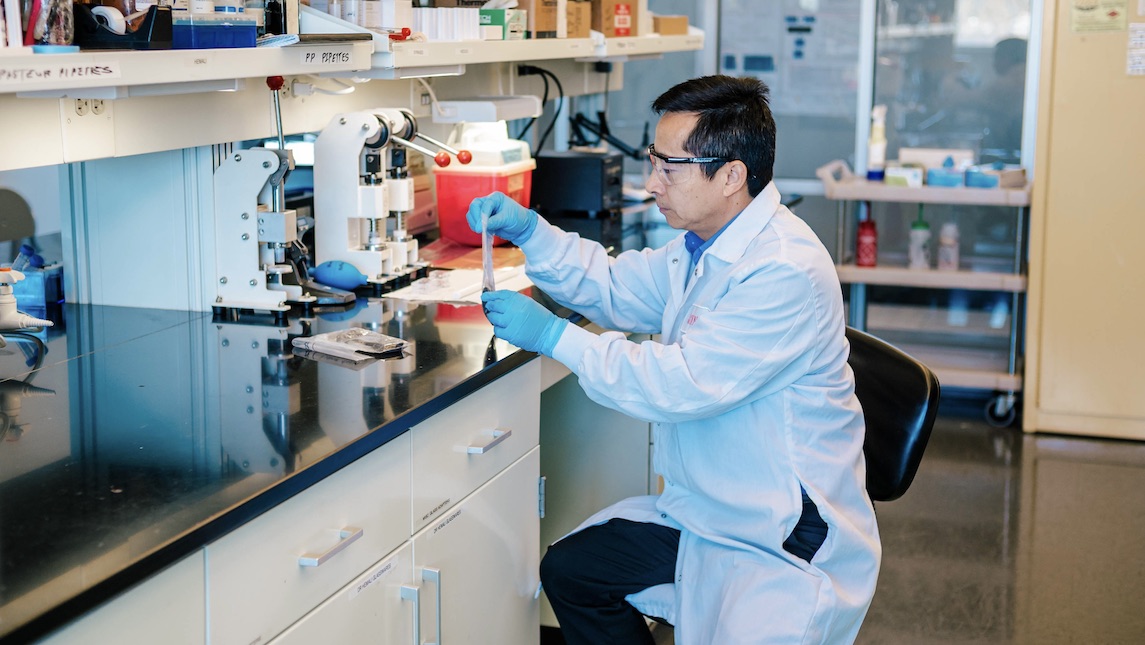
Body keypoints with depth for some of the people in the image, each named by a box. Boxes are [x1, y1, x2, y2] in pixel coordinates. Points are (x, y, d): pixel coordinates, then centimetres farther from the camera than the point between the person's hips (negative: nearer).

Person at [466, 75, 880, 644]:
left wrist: (553, 336, -21)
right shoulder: (703, 247, 6)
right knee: (568, 570, 11)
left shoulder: (787, 271, -26)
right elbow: (616, 288, 21)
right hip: (701, 512, 9)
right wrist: (528, 230, 5)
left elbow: (684, 384, -28)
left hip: (789, 541, -9)